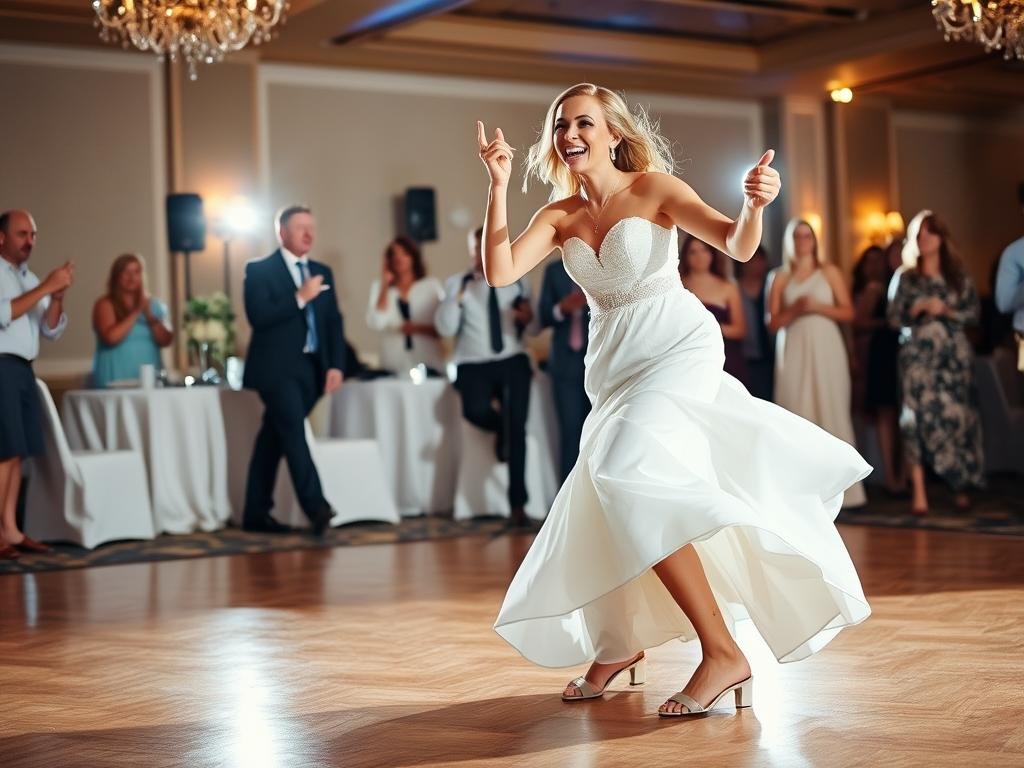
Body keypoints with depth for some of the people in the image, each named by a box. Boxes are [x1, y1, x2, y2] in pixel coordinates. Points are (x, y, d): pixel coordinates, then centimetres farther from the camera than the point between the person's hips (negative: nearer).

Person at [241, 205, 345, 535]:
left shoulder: (322, 272, 16)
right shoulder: (259, 270, -2)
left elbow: (334, 321, 13)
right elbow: (258, 317, -14)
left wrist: (335, 365, 1)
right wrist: (300, 298, -16)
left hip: (311, 368, 5)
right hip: (277, 368, -5)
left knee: (274, 438, 9)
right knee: (294, 434, -15)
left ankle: (256, 514, 13)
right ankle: (317, 508, -20)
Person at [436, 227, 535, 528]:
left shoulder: (518, 282, 13)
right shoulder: (456, 283, 6)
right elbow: (445, 329, -5)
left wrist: (527, 318, -10)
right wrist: (459, 295, -16)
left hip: (512, 362, 1)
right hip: (473, 365, -1)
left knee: (517, 425, -18)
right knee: (476, 410, -33)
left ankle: (517, 504, -12)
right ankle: (502, 429, 5)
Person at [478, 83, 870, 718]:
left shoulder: (653, 187, -5)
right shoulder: (560, 216, 7)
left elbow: (737, 246, -15)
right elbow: (499, 272, -7)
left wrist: (754, 205, -36)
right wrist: (499, 185, -12)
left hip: (678, 346, -6)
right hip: (613, 367, 7)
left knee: (627, 473, -27)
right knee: (605, 500, 11)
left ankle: (723, 652, -24)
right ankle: (622, 642, 36)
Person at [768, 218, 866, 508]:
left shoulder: (829, 272, 11)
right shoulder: (780, 278, 11)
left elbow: (848, 312, 4)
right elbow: (772, 322, 6)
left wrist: (818, 306, -9)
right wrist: (795, 310, -10)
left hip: (826, 350, 0)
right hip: (793, 351, 0)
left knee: (831, 413, -5)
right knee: (797, 415, -6)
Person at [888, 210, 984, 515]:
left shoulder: (958, 276, 9)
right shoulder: (906, 279, 9)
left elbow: (973, 311, 4)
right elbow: (894, 318, 5)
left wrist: (945, 310, -10)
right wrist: (917, 310, -12)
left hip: (954, 354, 1)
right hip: (918, 354, -1)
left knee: (956, 415, 0)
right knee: (919, 415, -12)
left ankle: (961, 485, 10)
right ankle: (919, 492, -15)